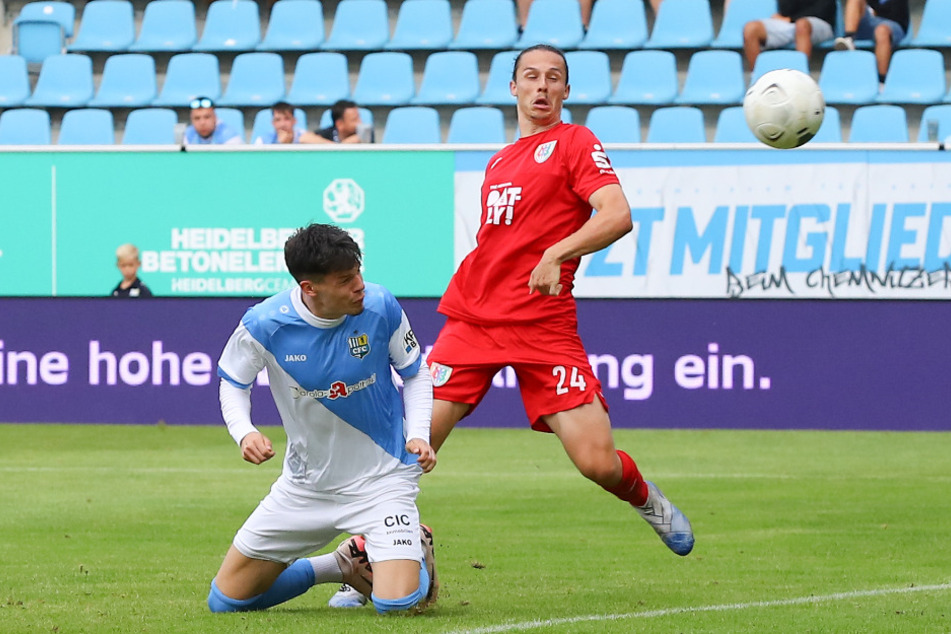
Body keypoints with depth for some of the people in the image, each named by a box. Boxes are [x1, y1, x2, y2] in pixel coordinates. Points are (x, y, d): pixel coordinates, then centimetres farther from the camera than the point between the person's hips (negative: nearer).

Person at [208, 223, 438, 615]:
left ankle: (414, 549, 16)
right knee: (225, 602, 6)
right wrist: (244, 432, -19)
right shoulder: (264, 325, -20)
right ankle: (338, 566, 29)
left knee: (397, 602, -23)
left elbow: (415, 374, 0)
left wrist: (418, 435, -16)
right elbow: (233, 382, 0)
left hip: (381, 476, -2)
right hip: (306, 484, 2)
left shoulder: (380, 308, -18)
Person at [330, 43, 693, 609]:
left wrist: (557, 253, -26)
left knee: (597, 461, -13)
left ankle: (646, 499, 22)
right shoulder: (499, 162, 20)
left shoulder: (575, 143, 1)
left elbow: (617, 215, -14)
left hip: (545, 327, -5)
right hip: (474, 318, 5)